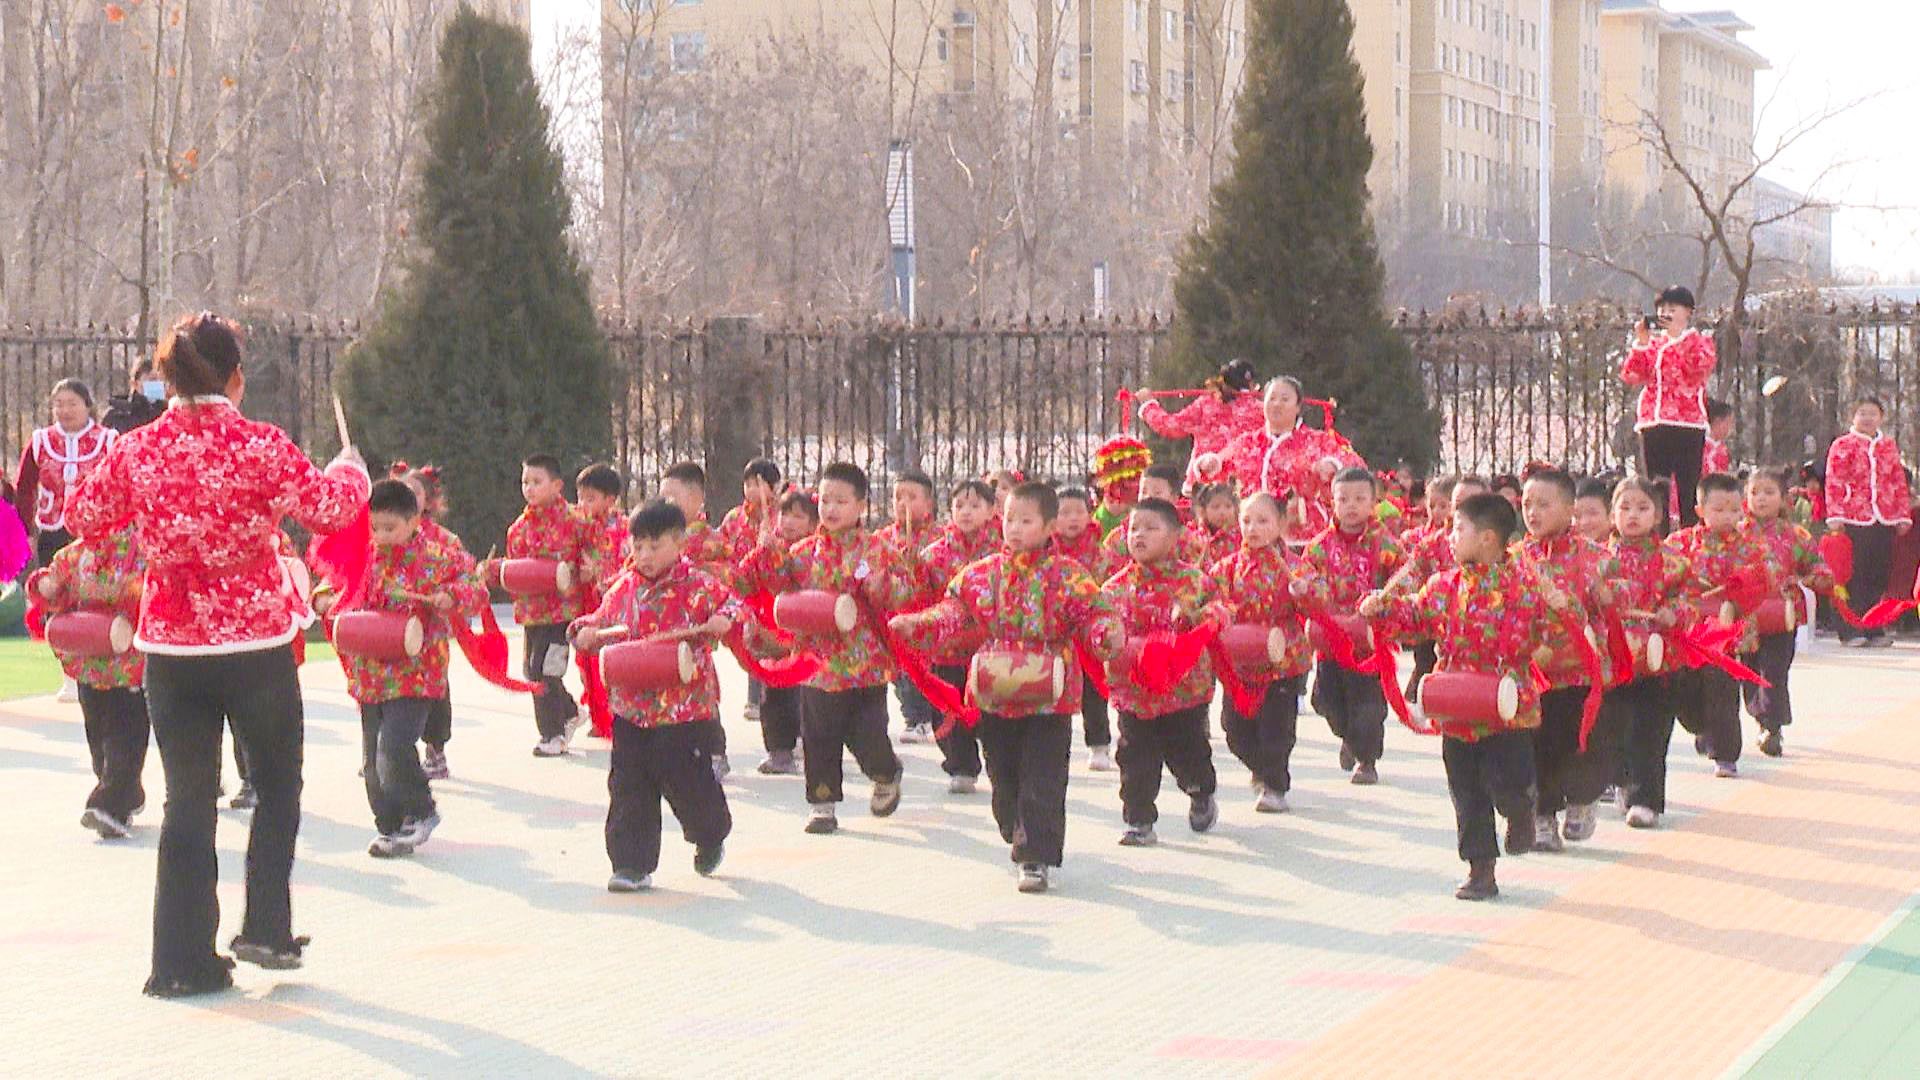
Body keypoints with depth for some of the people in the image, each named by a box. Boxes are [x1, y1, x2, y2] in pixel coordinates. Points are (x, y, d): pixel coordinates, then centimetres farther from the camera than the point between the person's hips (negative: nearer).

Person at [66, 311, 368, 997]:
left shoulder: (136, 452, -3)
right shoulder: (260, 447, -13)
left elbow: (81, 517, 10)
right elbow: (330, 506, -5)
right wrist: (350, 469, 17)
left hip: (169, 648, 3)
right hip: (258, 644, -3)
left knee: (187, 800, 8)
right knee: (277, 787, 18)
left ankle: (183, 960, 7)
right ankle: (266, 929, 15)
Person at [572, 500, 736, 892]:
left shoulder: (698, 586, -6)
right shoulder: (623, 589, 9)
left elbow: (735, 605, -8)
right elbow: (602, 623, 19)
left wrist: (725, 619, -29)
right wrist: (585, 631, -2)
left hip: (683, 708, -4)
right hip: (631, 707, 5)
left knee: (686, 779, 4)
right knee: (628, 786, 2)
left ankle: (711, 836, 34)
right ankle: (633, 864, 9)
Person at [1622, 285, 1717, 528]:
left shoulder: (1700, 342, 10)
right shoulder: (1652, 345, 19)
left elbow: (1700, 368, -12)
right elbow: (1630, 376, 6)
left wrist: (1679, 335, -13)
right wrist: (1641, 343, -4)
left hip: (1687, 423, -4)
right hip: (1652, 424, 4)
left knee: (1688, 489, -7)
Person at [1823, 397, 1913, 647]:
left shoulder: (1889, 446, 15)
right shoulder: (1842, 445, 2)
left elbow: (1899, 483, 17)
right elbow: (1834, 483, -3)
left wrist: (1904, 515, 12)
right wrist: (1835, 516, -11)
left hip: (1884, 521, 4)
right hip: (1853, 520, -4)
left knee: (1880, 576, 4)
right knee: (1854, 577, -4)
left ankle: (1875, 630, 11)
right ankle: (1851, 631, -1)